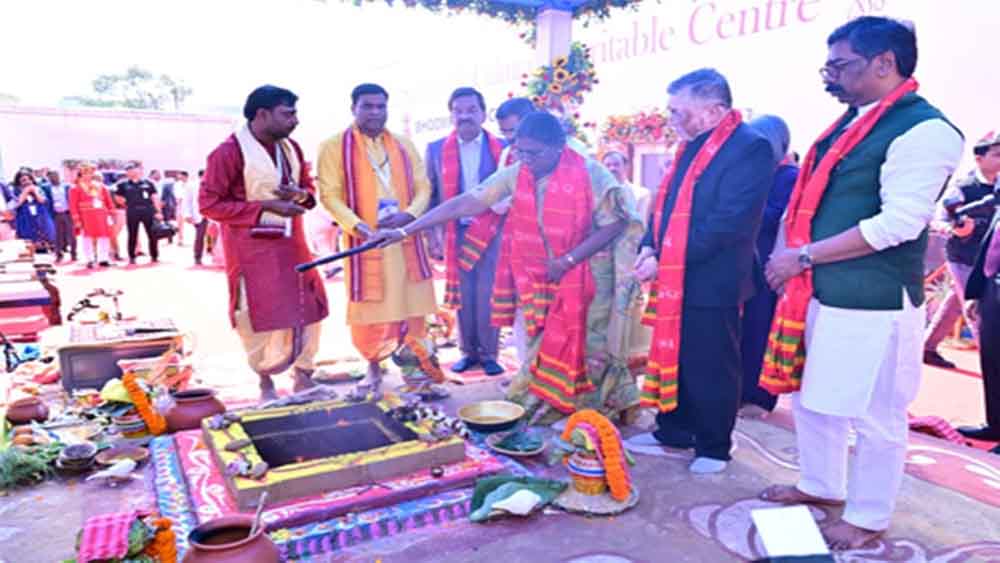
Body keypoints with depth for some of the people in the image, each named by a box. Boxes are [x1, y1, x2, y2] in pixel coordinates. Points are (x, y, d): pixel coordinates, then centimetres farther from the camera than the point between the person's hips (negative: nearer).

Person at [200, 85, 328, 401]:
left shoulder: (290, 148, 7)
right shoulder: (229, 152, -15)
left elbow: (309, 188, 17)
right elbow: (209, 204, -16)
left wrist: (300, 195, -10)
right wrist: (266, 205, -21)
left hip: (291, 244, 7)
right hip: (253, 249, -6)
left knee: (308, 308, 8)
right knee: (260, 315, 0)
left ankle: (304, 378, 25)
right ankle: (266, 382, 21)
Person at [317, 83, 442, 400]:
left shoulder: (404, 145, 14)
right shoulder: (334, 147, 1)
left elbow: (423, 187, 9)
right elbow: (330, 194, -6)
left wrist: (408, 215, -11)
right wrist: (356, 225, -22)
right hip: (365, 239, -3)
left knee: (411, 307, 5)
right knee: (368, 311, 3)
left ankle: (418, 372, 16)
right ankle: (373, 371, 20)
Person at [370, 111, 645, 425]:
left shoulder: (591, 175, -18)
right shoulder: (517, 174, -7)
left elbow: (615, 224, -13)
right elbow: (466, 203, -10)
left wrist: (568, 260, -21)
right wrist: (405, 231, -14)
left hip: (587, 279, -4)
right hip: (538, 282, 4)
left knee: (588, 348, 5)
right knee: (543, 347, 13)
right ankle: (539, 406, 29)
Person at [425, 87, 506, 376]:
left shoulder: (501, 148, 2)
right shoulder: (436, 149, 5)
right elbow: (430, 194, 7)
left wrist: (509, 230, -5)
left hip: (491, 232, -1)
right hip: (456, 232, 1)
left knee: (488, 295, 0)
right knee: (462, 295, 7)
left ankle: (489, 354, 13)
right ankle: (469, 352, 19)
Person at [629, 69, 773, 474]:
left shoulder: (750, 148, -16)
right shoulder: (693, 146, 13)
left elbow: (728, 223, -23)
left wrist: (664, 261, -20)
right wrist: (649, 247, -2)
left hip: (711, 284, -8)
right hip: (674, 280, 8)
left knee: (711, 369, 6)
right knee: (671, 358, 17)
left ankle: (714, 447, 25)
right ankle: (673, 431, 35)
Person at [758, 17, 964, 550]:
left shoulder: (923, 129, -14)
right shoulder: (851, 122, 13)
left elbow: (899, 224, -22)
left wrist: (804, 256, -18)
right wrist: (787, 255, 1)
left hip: (871, 304, -9)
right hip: (818, 293, 9)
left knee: (875, 417, 7)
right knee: (811, 400, 20)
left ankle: (866, 518, 26)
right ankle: (820, 486, 40)